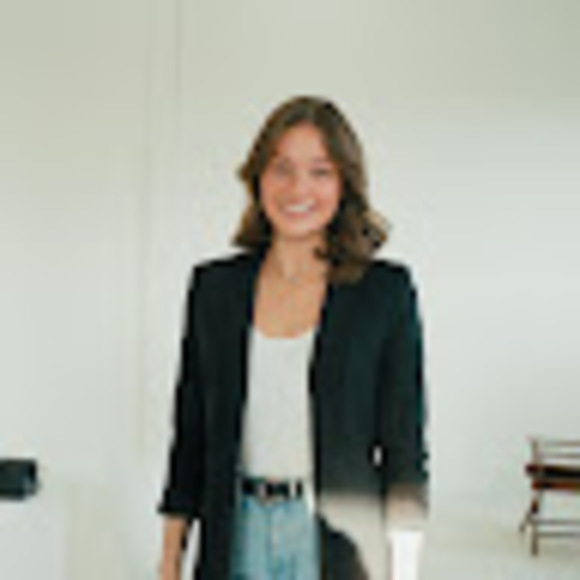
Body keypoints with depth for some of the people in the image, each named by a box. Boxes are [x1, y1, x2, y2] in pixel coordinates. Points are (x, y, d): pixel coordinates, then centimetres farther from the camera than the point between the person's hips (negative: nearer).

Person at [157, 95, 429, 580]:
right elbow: (191, 433, 10)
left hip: (338, 541, -2)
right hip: (237, 538, 3)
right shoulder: (214, 285, 6)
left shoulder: (387, 290, -2)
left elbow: (405, 447, -1)